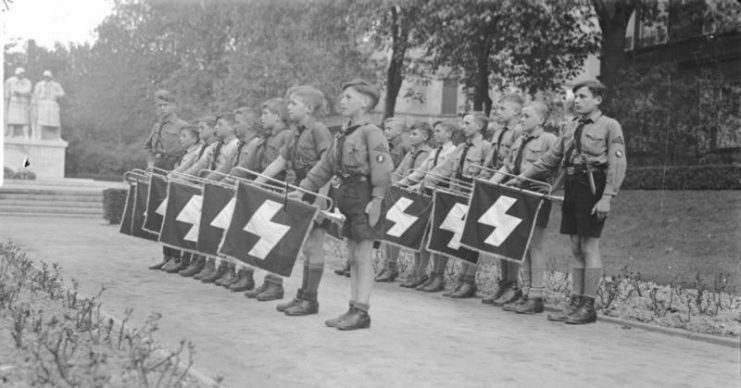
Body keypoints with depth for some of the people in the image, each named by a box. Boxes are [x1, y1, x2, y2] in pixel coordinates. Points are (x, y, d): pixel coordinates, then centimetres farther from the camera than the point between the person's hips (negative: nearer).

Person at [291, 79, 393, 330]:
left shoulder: (371, 132, -10)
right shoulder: (343, 135, 16)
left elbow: (383, 168, -18)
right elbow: (325, 166, 19)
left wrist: (376, 199, -23)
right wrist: (303, 190, 15)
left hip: (363, 195, -9)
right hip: (346, 195, 9)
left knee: (363, 257, -5)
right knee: (353, 257, 11)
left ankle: (362, 311, -1)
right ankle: (354, 308, 17)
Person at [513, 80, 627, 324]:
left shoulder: (610, 126, -3)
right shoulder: (571, 128, 17)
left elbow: (617, 164, -10)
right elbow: (551, 158, 21)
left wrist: (607, 197, -18)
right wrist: (523, 176, 19)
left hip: (592, 187, -7)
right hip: (571, 185, 7)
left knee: (589, 247, -4)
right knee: (576, 248, 9)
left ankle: (589, 306, 2)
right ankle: (575, 302, 15)